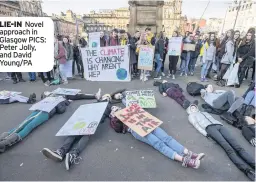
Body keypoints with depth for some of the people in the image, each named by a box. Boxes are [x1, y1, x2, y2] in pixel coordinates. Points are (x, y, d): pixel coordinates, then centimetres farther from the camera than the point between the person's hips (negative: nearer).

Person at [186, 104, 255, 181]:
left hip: (219, 125, 6)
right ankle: (248, 170, -38)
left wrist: (222, 125, 9)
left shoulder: (205, 112, 39)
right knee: (229, 148, -27)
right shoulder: (191, 116, 22)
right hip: (209, 127, -5)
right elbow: (196, 125, 6)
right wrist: (205, 133, -11)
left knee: (238, 146, -17)